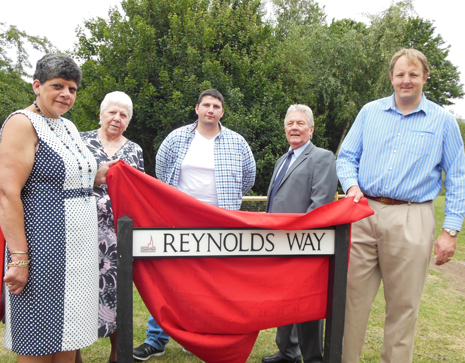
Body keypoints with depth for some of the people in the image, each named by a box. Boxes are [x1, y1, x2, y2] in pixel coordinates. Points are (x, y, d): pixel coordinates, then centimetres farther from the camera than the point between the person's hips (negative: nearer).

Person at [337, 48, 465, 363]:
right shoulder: (370, 112, 12)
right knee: (353, 296, 3)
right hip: (363, 213, 2)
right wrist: (352, 184, -8)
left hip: (411, 221, -1)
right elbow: (346, 157, 13)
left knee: (403, 305, 5)